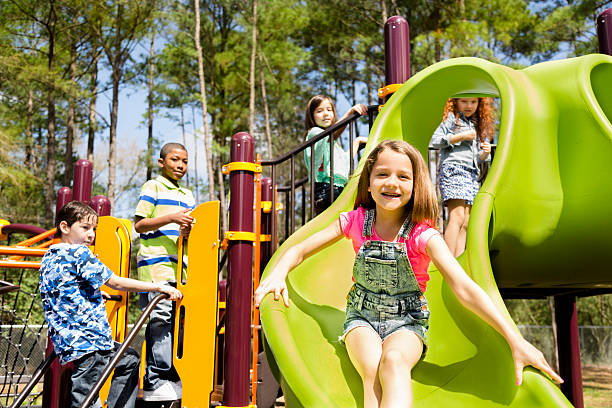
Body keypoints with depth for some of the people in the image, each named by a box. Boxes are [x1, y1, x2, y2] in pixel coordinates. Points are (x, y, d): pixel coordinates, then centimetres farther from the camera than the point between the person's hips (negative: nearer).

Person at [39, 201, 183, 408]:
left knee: (130, 359, 24)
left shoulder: (49, 257, 15)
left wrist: (95, 292, 39)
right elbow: (115, 282, -14)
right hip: (86, 341, -10)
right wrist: (160, 287, -10)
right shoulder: (79, 252, -12)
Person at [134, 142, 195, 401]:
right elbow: (139, 225, -3)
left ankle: (162, 379, 11)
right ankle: (157, 382, -8)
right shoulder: (152, 187, 4)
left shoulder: (188, 195, 24)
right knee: (160, 320, -11)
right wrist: (172, 218, -15)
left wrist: (188, 232, 1)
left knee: (176, 320, 3)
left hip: (180, 267, 7)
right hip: (155, 264, -6)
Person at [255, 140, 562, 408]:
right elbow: (299, 251, 2)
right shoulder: (355, 222, -5)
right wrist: (278, 274, -20)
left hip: (407, 323, -1)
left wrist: (516, 341, -23)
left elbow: (465, 289, -17)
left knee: (394, 360, -35)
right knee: (372, 369, -30)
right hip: (362, 317, 2)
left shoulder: (422, 235, -12)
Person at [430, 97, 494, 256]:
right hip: (453, 169, -7)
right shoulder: (451, 118, 7)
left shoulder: (477, 125, 26)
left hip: (472, 174, 7)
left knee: (466, 223, -1)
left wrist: (485, 153, 6)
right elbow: (435, 140, -7)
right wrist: (463, 136, -8)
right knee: (457, 217, -21)